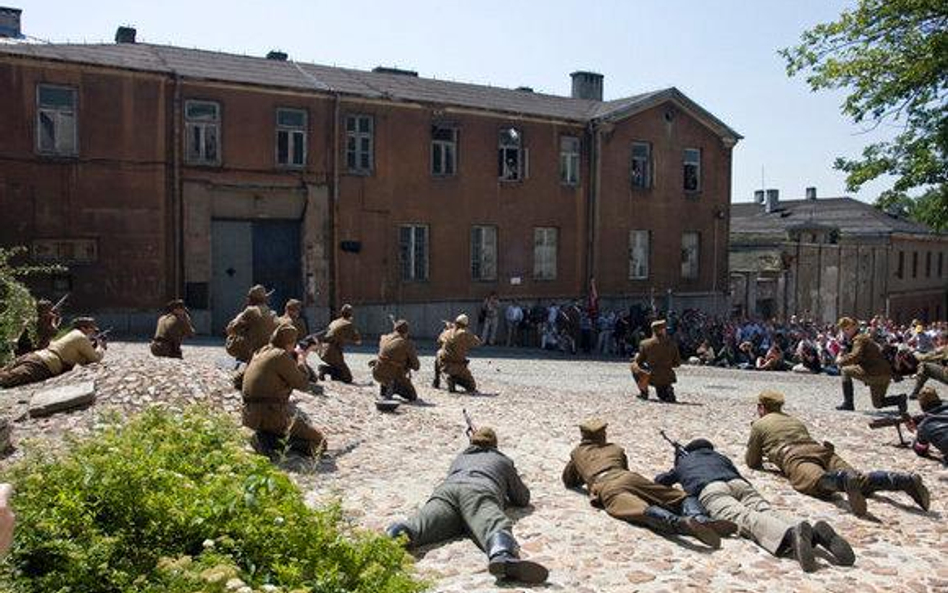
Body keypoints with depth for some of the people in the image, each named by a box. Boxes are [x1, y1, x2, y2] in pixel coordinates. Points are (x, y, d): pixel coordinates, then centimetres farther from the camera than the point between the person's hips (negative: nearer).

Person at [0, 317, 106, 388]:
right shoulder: (81, 338, 2)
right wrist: (101, 347, 24)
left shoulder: (73, 335, 30)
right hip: (42, 365, -9)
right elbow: (95, 358, 4)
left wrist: (93, 345, 34)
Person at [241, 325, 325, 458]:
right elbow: (302, 383, -9)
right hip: (270, 415, -8)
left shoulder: (261, 352, 12)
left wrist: (295, 356, 15)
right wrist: (301, 360, 4)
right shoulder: (281, 356, -14)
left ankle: (265, 436, 7)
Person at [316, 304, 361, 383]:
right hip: (332, 353, -8)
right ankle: (325, 369, -13)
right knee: (348, 378, -3)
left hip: (321, 351, 8)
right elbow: (358, 341, 1)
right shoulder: (349, 324, -4)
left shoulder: (335, 322, 15)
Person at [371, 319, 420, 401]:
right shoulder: (407, 344, -9)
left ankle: (383, 389, 27)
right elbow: (416, 366, -4)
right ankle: (394, 387, -12)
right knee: (413, 397, 11)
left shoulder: (384, 338, 5)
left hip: (377, 374, 5)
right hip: (394, 377, -5)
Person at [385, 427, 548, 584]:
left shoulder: (460, 457, 44)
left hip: (447, 488, 3)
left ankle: (401, 532, -59)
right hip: (481, 491, -3)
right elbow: (523, 499, 40)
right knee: (494, 524, -31)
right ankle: (502, 555, -66)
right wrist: (506, 498, 60)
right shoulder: (503, 460, 36)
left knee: (421, 523, -24)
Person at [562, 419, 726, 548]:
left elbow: (568, 481, 44)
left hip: (606, 487, -3)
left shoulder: (577, 453, 34)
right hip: (629, 477, 3)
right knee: (681, 497, 4)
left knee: (645, 511, -30)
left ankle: (681, 523, -61)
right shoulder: (616, 449, 39)